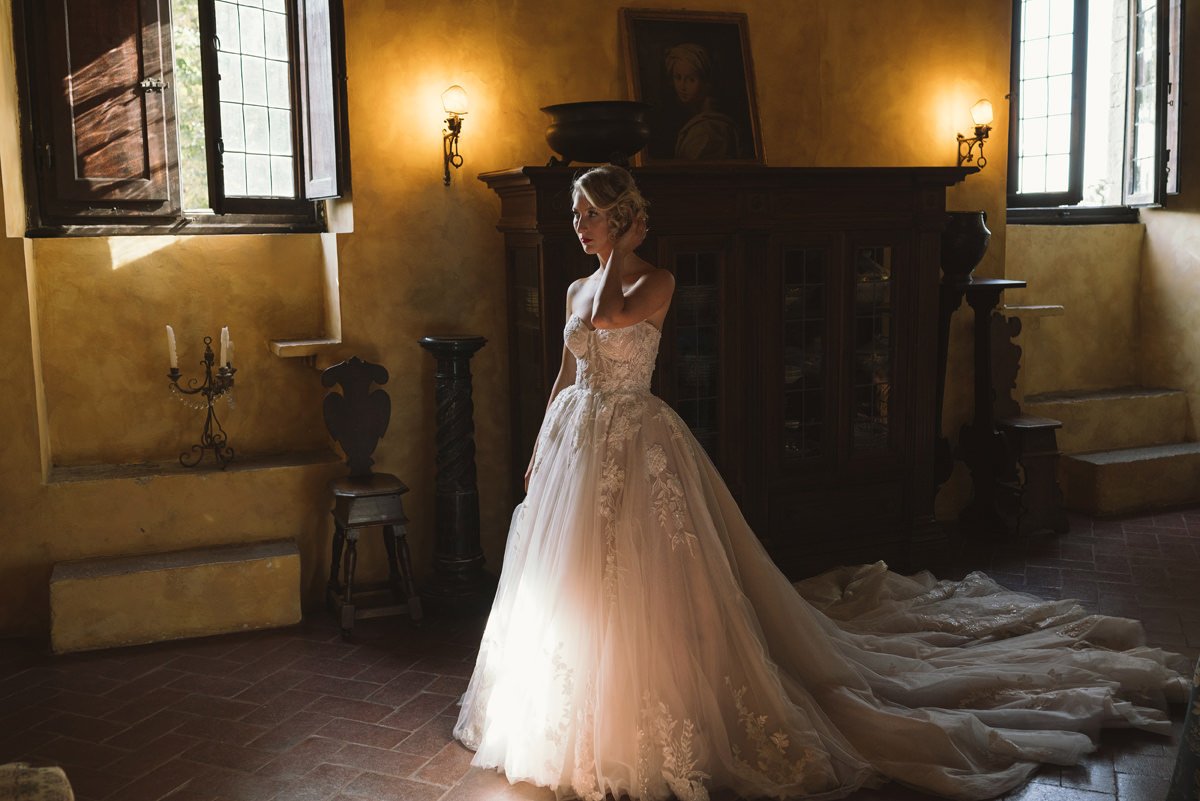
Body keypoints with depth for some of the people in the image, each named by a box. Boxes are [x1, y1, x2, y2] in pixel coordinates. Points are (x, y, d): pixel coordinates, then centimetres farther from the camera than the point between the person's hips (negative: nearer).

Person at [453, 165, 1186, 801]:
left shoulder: (655, 282, -9)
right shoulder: (579, 288, 12)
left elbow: (609, 318, -27)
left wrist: (618, 252, -12)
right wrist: (541, 450, 15)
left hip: (635, 446, -8)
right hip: (575, 444, 8)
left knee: (642, 586, -4)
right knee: (569, 583, 14)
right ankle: (573, 712, 30)